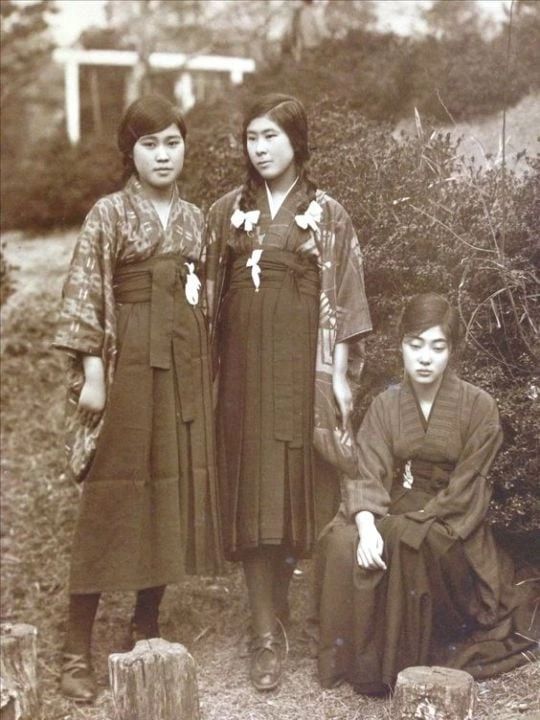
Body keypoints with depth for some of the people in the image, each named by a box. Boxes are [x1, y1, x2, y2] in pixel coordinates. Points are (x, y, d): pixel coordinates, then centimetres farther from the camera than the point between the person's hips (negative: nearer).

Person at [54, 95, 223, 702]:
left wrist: (204, 366, 13)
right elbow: (82, 297, -8)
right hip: (128, 362, -5)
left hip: (185, 366, 6)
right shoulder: (108, 214, -4)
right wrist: (92, 372, -14)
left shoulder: (193, 218, 12)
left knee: (175, 495, 7)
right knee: (112, 500, -5)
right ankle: (77, 651, 3)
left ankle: (146, 629, 22)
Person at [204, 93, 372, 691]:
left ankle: (276, 604, 21)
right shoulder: (225, 211, 10)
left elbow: (341, 301, 1)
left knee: (295, 483, 0)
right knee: (249, 487, -2)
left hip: (301, 360, -2)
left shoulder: (328, 215, 4)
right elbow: (208, 293, 9)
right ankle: (267, 633, 4)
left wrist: (340, 375, -5)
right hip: (242, 357, 2)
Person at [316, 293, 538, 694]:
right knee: (341, 542, -26)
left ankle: (406, 658, -15)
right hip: (394, 513, 3)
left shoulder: (479, 406, -6)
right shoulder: (385, 405, 3)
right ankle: (362, 657, -14)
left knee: (412, 545, -35)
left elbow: (466, 490, -11)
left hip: (450, 526, -3)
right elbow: (369, 476, -8)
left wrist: (406, 524, -20)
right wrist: (367, 525, -29)